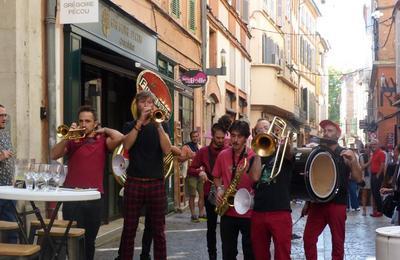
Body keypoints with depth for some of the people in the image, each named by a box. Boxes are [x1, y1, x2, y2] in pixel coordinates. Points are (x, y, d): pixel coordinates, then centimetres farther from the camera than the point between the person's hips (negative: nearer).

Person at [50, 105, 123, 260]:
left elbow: (119, 138, -13)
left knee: (89, 240, 11)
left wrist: (103, 130, 3)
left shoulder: (102, 141, 6)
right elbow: (53, 156, -4)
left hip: (94, 198, 1)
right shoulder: (72, 141, 8)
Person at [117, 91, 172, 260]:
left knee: (158, 231, 3)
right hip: (134, 182, 0)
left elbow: (167, 150, -8)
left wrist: (158, 124, -15)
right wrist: (140, 122, -14)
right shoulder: (130, 126, 11)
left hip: (156, 183, 0)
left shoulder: (161, 126, 9)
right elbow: (126, 145, -10)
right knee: (129, 229, 2)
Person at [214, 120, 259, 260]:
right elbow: (217, 176, 15)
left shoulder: (254, 156, -8)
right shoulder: (223, 155, 3)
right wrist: (219, 189, -2)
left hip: (248, 211, -3)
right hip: (228, 211, 3)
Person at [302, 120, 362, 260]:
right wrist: (307, 202, 14)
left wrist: (353, 160, -22)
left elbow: (358, 179, -8)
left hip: (337, 204, -3)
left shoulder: (346, 154, -1)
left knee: (337, 242, 3)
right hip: (317, 203, 4)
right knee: (308, 239, 1)